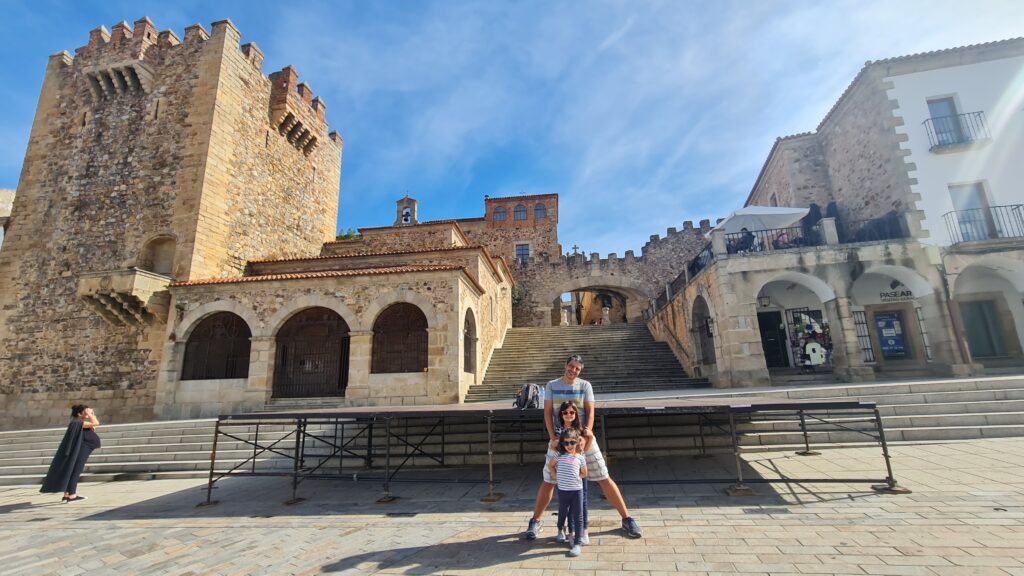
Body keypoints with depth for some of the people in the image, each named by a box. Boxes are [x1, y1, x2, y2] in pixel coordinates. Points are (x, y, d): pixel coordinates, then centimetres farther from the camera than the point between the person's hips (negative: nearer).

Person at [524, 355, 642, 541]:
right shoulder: (552, 385, 2)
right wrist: (552, 435, -13)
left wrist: (588, 430, -24)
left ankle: (627, 519, 19)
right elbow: (547, 412, -2)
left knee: (604, 479, 4)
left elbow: (590, 411, -5)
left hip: (583, 438, 0)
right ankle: (535, 522, 24)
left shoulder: (585, 385, 0)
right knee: (548, 482, 6)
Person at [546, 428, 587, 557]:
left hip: (577, 490, -1)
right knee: (563, 513, 20)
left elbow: (584, 473, 9)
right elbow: (550, 465, 11)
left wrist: (575, 477, -1)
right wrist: (556, 476, 2)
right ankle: (561, 530, 48)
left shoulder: (580, 457, -3)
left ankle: (577, 543, 6)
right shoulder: (560, 455, -3)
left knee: (578, 517, -1)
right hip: (563, 490, 1)